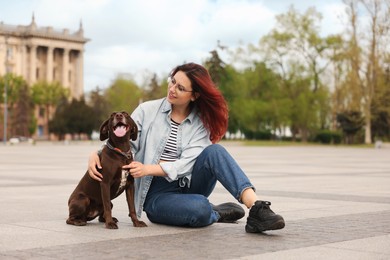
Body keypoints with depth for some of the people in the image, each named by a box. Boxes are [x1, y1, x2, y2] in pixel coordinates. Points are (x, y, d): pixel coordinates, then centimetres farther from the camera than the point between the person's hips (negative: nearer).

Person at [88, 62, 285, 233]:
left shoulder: (202, 123, 1)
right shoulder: (148, 111, 0)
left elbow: (186, 165, -12)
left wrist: (148, 169, -26)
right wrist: (96, 154, -25)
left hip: (187, 187, 2)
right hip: (157, 195, -2)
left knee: (214, 152, -28)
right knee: (199, 208, -36)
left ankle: (257, 209, -33)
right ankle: (217, 213, -1)